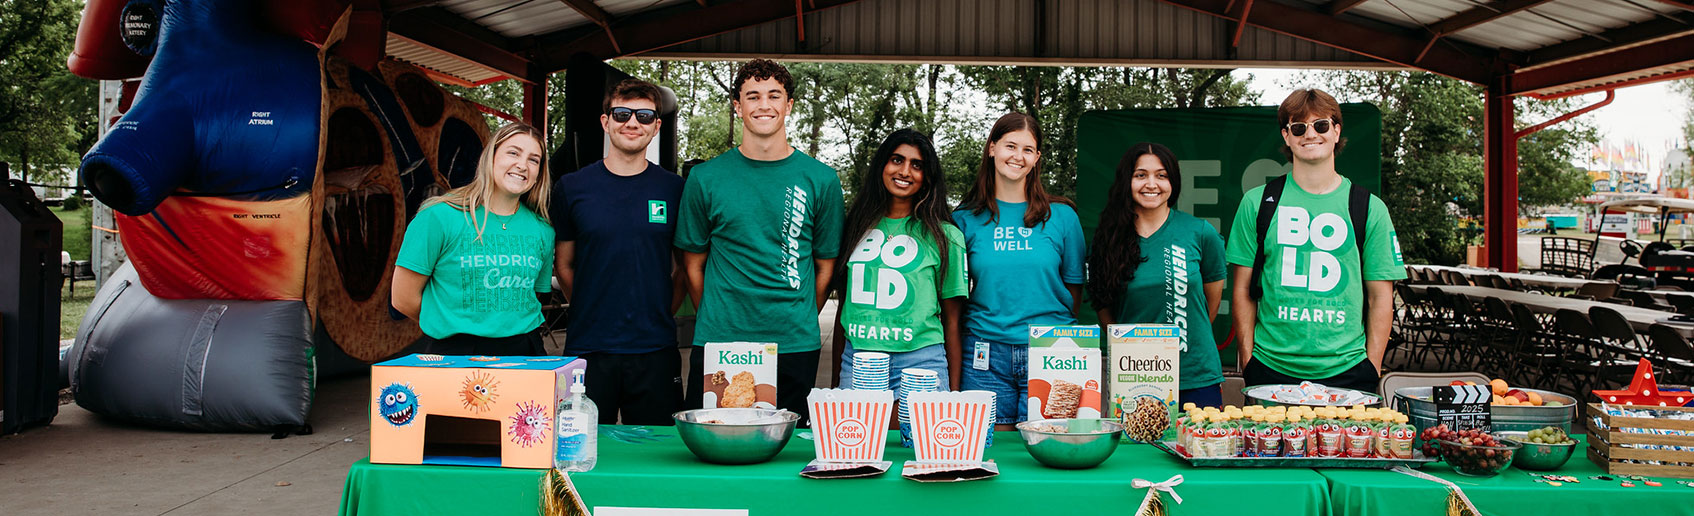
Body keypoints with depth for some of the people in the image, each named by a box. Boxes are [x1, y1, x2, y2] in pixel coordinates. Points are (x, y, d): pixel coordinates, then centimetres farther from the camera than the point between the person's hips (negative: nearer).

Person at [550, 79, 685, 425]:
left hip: (655, 349, 0)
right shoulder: (571, 187, 3)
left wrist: (661, 313, 6)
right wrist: (592, 313, 6)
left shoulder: (675, 189, 4)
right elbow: (563, 263, 11)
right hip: (587, 348, 0)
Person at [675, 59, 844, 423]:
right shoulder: (705, 179, 3)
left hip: (795, 348, 0)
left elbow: (825, 266, 9)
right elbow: (693, 263, 9)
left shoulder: (821, 180, 3)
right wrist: (716, 322, 6)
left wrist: (799, 324, 6)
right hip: (717, 344, 0)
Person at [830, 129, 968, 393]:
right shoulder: (857, 226, 11)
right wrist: (836, 377, 13)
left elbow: (952, 321, 4)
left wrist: (954, 393, -1)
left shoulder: (945, 236, 3)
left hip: (919, 362, -2)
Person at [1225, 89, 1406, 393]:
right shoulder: (1257, 203, 5)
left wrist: (1372, 366, -2)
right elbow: (1243, 290, 6)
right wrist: (1248, 358, -2)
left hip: (1346, 369, 0)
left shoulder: (1370, 209, 5)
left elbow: (1380, 296, 6)